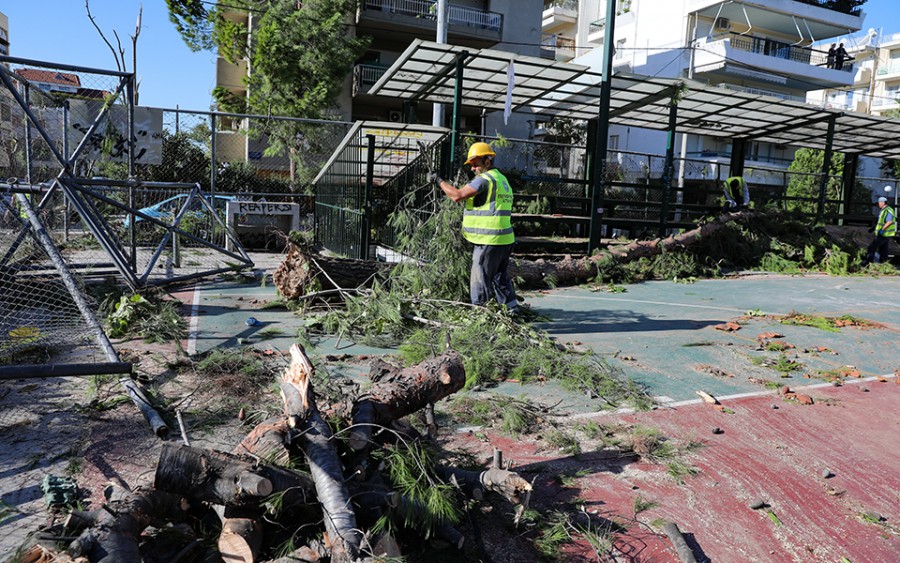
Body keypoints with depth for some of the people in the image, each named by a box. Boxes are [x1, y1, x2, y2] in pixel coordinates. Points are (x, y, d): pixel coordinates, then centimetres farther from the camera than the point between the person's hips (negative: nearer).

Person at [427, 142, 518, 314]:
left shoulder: (485, 178, -12)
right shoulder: (502, 179, 18)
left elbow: (458, 195, -17)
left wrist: (439, 181, -6)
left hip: (489, 241, -9)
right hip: (505, 240, 9)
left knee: (480, 282, -1)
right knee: (501, 278, 18)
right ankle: (512, 311, 22)